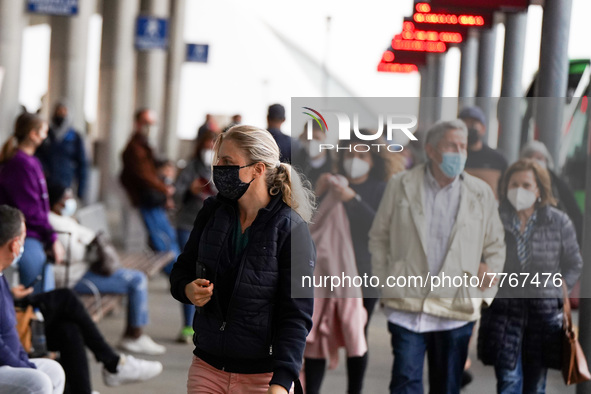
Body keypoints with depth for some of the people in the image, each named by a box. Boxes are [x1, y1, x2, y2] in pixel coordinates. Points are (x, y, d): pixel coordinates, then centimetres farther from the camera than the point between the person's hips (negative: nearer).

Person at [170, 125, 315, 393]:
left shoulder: (291, 229, -11)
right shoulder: (212, 212, 4)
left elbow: (297, 314, -13)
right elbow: (182, 269, 17)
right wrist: (187, 290, -8)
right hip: (207, 368, 4)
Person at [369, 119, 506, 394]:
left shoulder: (481, 194, 4)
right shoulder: (400, 186, 2)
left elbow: (495, 247, 12)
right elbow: (379, 237, 10)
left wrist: (484, 295, 7)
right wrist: (384, 285, 6)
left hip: (456, 311, 1)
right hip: (407, 306, -1)